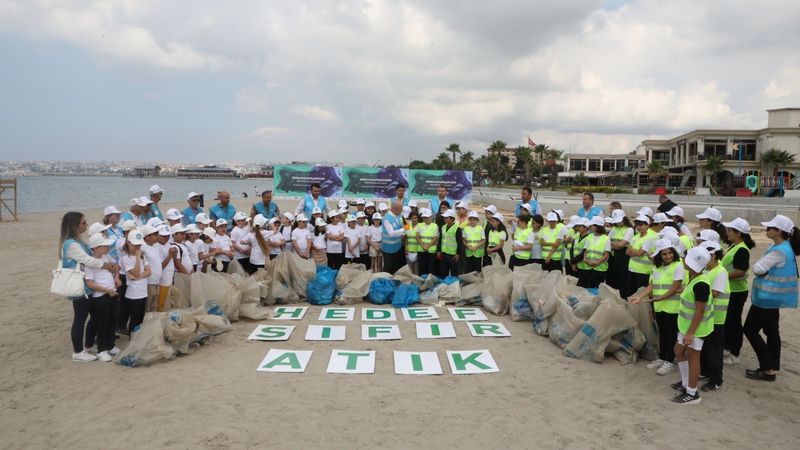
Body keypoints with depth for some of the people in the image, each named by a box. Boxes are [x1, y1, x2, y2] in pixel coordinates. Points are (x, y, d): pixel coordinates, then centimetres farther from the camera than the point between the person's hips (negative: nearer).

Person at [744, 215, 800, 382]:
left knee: (750, 330, -2)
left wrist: (757, 264, -3)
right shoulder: (784, 247, 9)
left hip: (768, 297, -10)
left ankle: (768, 369, 3)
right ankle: (772, 367, 22)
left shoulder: (779, 251, -24)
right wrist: (762, 265, -5)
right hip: (773, 296, 10)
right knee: (771, 331, 14)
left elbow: (758, 269, -22)